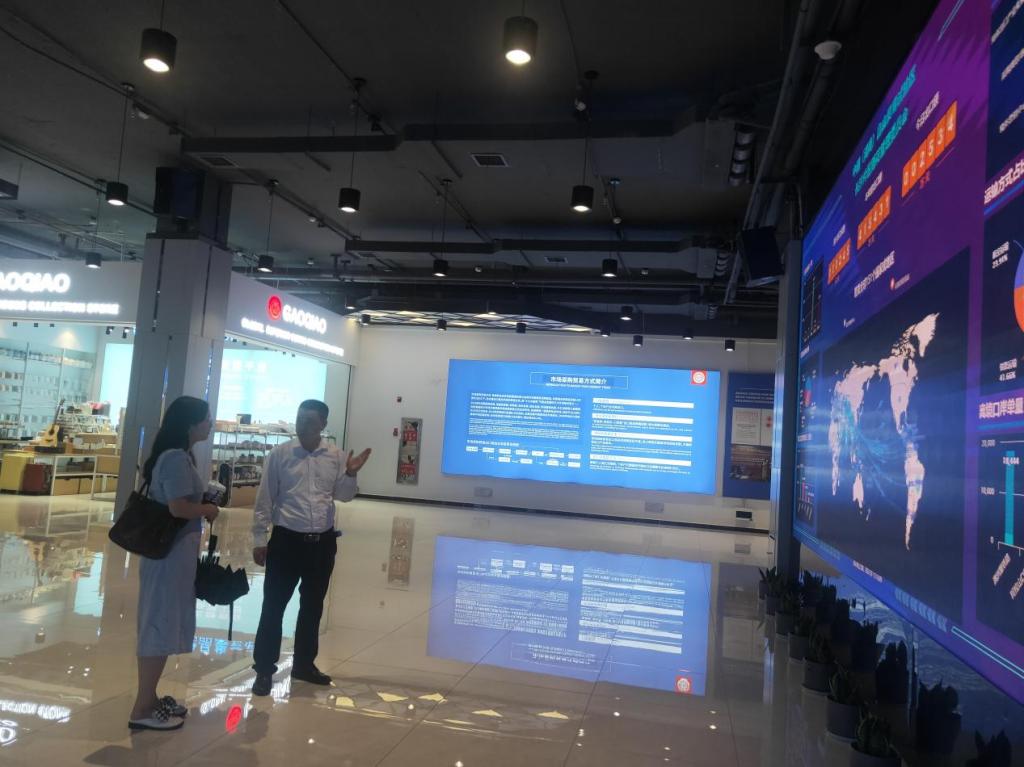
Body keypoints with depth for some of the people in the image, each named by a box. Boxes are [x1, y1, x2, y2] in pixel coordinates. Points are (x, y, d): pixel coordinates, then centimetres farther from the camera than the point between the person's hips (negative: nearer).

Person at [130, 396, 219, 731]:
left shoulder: (179, 455, 13)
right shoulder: (176, 457, -18)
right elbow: (179, 507, -25)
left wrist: (204, 507, 7)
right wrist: (211, 509, -10)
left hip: (175, 549, 10)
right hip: (171, 551, -10)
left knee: (161, 625, 16)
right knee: (161, 625, -3)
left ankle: (149, 698, 26)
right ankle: (142, 709, 6)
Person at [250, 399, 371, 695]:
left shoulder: (335, 456, 1)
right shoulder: (280, 454, -5)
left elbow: (344, 496, 7)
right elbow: (265, 499, -3)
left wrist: (351, 474, -13)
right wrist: (259, 540, -3)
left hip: (323, 542, 3)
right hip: (287, 540, -3)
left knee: (313, 606, 16)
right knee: (273, 607, 3)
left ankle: (304, 664, 34)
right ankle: (264, 670, 20)